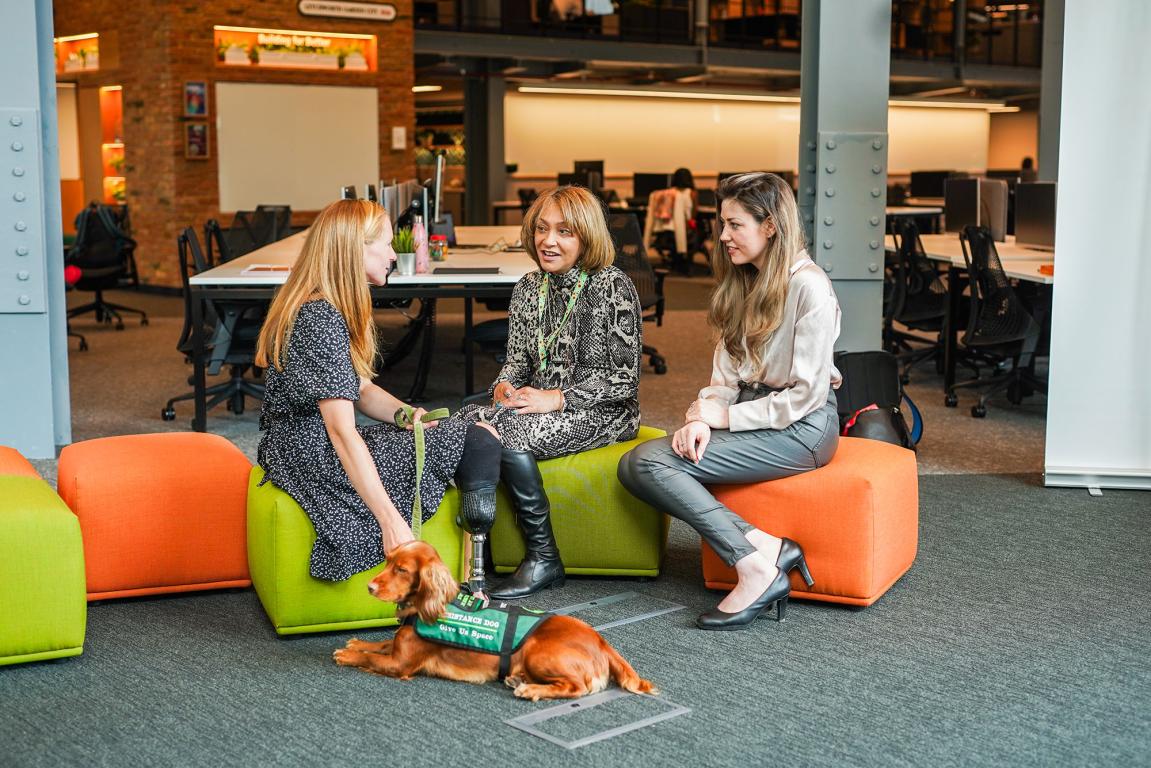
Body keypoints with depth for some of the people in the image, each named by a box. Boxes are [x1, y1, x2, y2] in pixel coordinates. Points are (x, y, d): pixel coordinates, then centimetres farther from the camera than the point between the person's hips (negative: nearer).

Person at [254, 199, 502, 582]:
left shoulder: (314, 307, 10)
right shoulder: (322, 320, -22)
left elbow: (360, 389, 16)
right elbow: (342, 432, -27)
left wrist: (405, 414, -4)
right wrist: (392, 522, -29)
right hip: (318, 461, -11)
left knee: (472, 431, 11)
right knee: (480, 442, -8)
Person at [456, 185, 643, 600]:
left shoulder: (612, 287, -10)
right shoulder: (528, 288, 9)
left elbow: (625, 377, -12)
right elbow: (517, 359, 15)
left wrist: (556, 399, -20)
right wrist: (504, 386, -9)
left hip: (602, 412, -6)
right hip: (539, 405, 6)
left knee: (510, 430, -32)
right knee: (466, 421, -22)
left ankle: (544, 560, -18)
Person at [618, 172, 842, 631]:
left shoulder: (808, 287, -12)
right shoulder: (742, 284, 15)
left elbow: (806, 394, -15)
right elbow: (726, 374, 11)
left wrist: (726, 416, -11)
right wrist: (701, 419, -8)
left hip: (802, 426, -9)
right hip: (749, 412, 9)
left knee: (652, 464, -23)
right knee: (635, 463, -14)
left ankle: (756, 567, -21)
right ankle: (762, 549, -20)